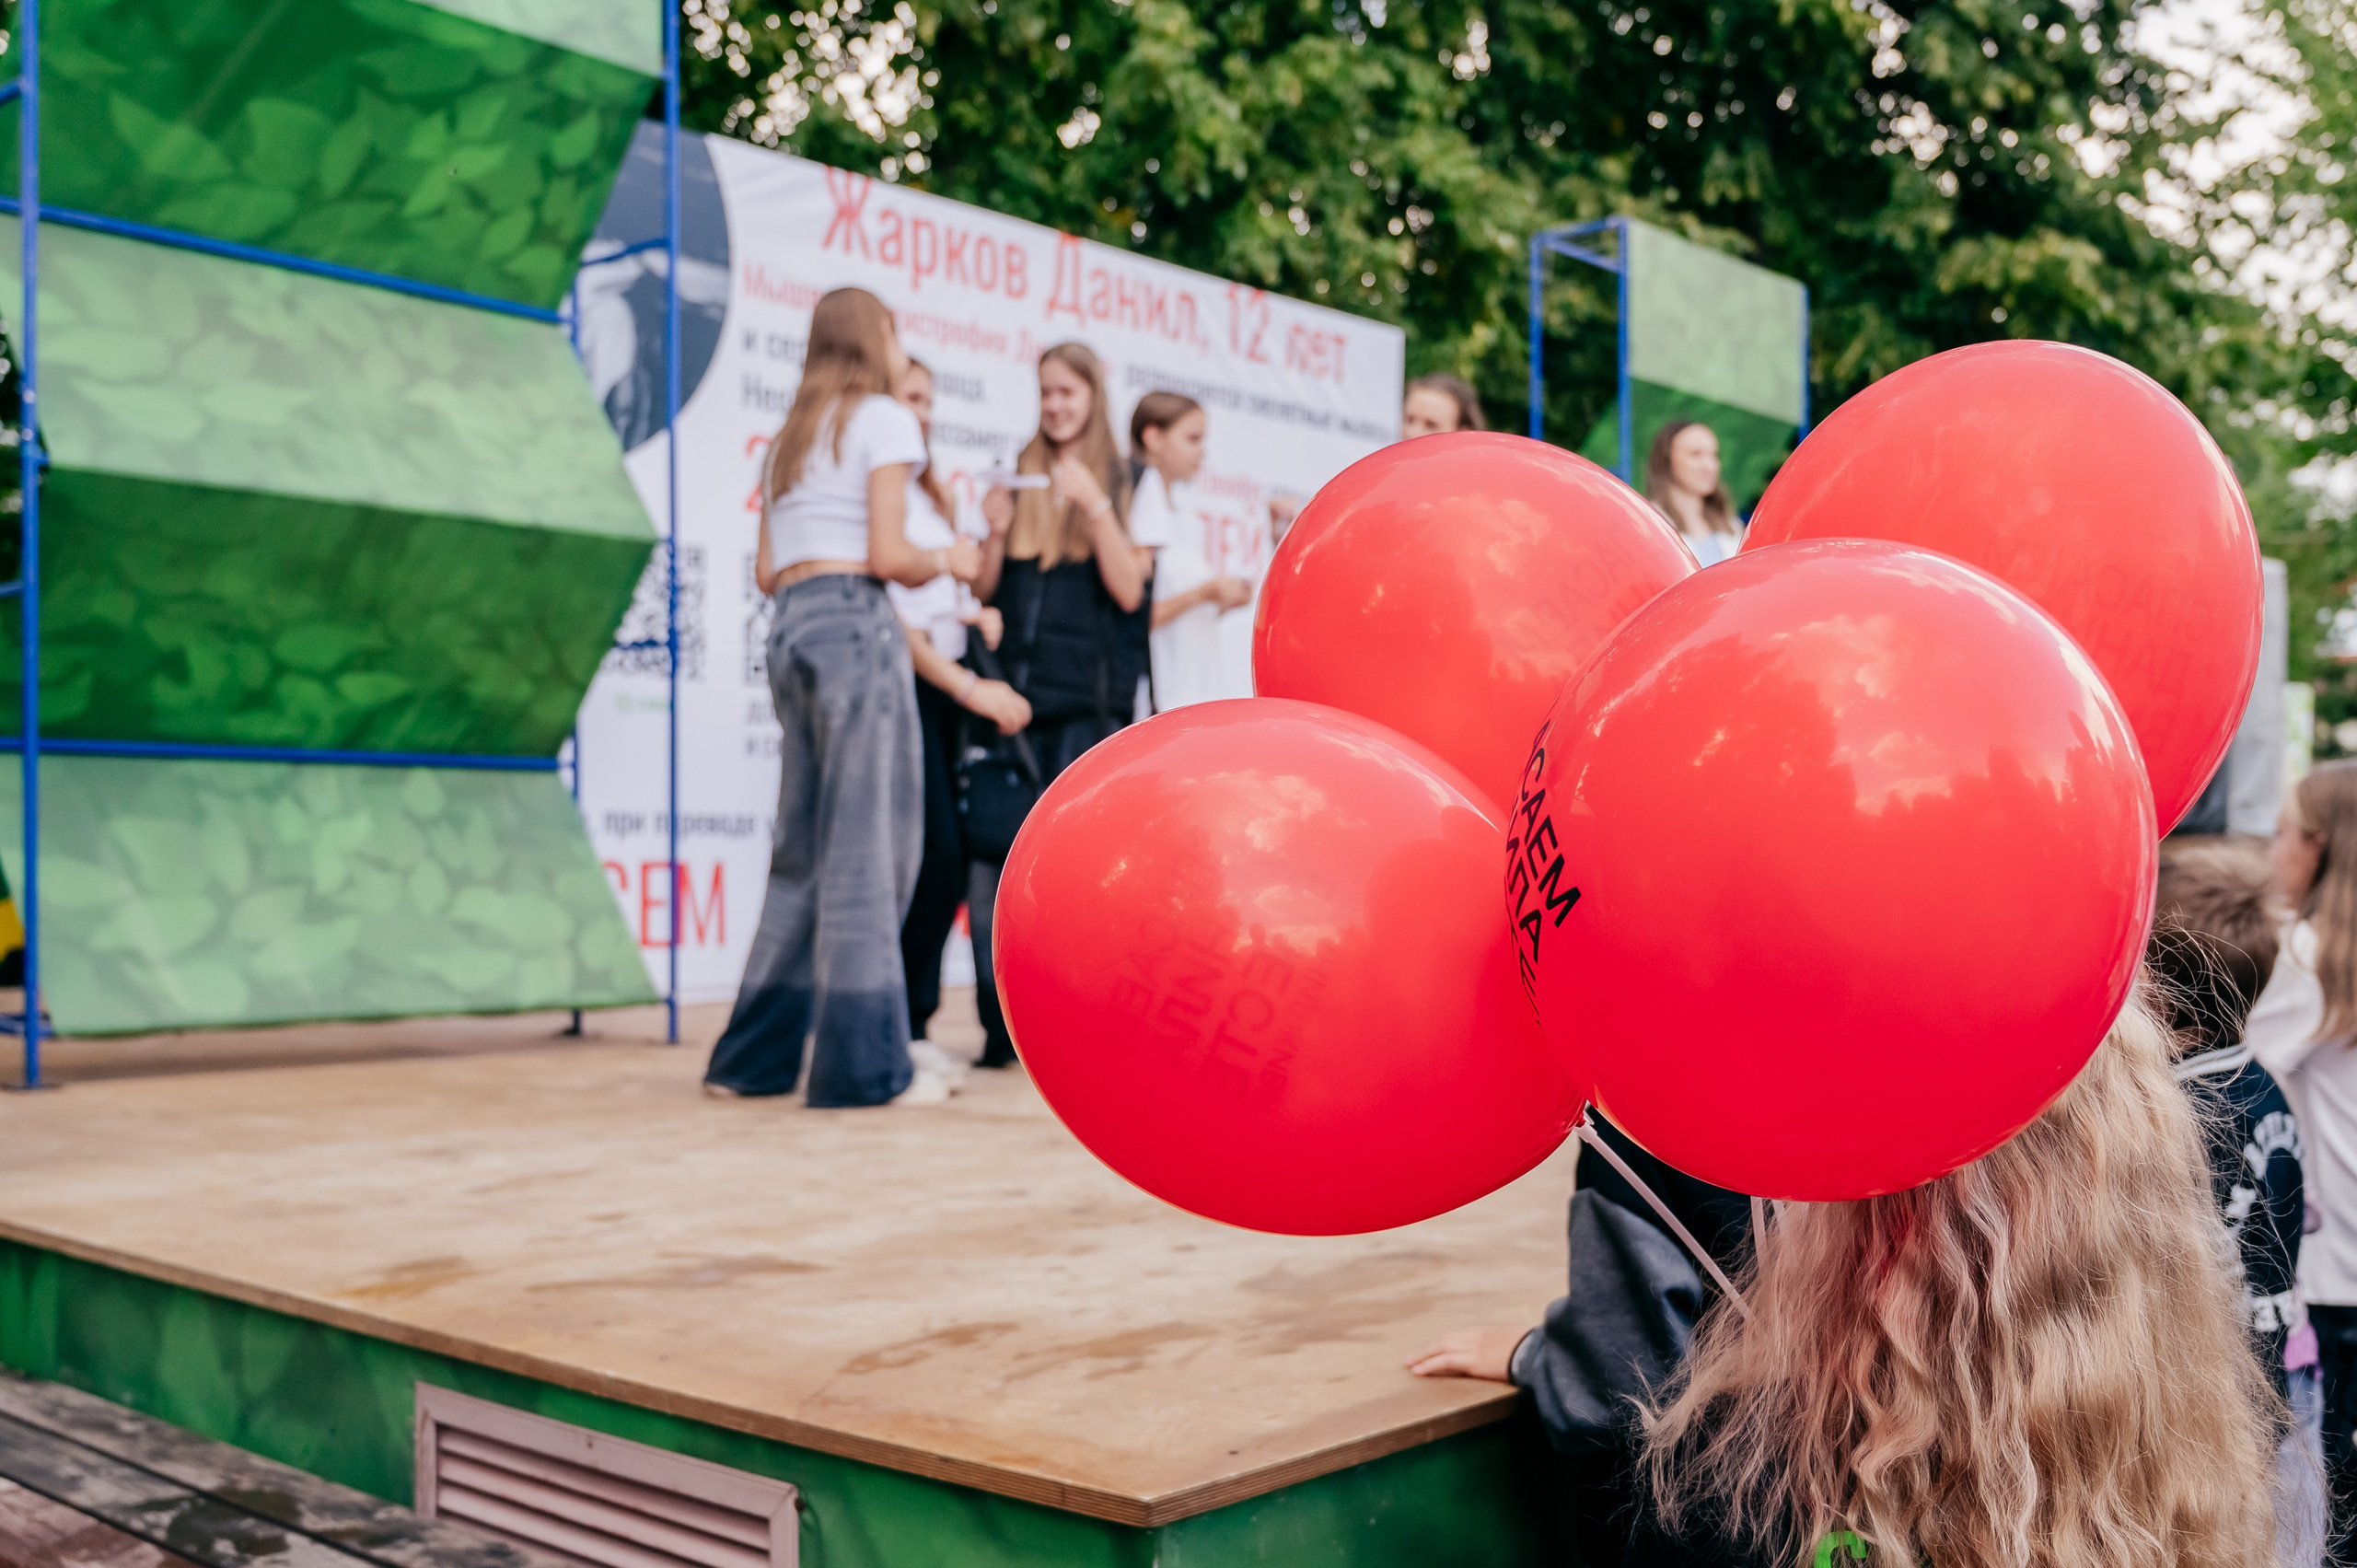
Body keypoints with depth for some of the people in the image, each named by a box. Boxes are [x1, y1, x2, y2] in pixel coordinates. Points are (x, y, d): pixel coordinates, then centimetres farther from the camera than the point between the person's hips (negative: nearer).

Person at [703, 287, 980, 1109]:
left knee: (804, 848, 11)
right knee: (867, 844, -7)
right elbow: (888, 555, -11)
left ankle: (754, 1056, 15)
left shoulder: (791, 437, 22)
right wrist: (947, 561, 7)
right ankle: (863, 1063, -6)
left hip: (790, 630, 8)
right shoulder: (886, 421, 0)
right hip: (856, 623, -8)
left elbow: (767, 572, 17)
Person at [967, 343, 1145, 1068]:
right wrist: (997, 531, -5)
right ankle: (1003, 1026, 4)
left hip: (1088, 698, -3)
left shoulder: (1124, 483, 5)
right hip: (1016, 692, 3)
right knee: (996, 859, -3)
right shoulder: (1019, 479, 15)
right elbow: (984, 590, 13)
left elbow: (1129, 591, -6)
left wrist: (1094, 504, -14)